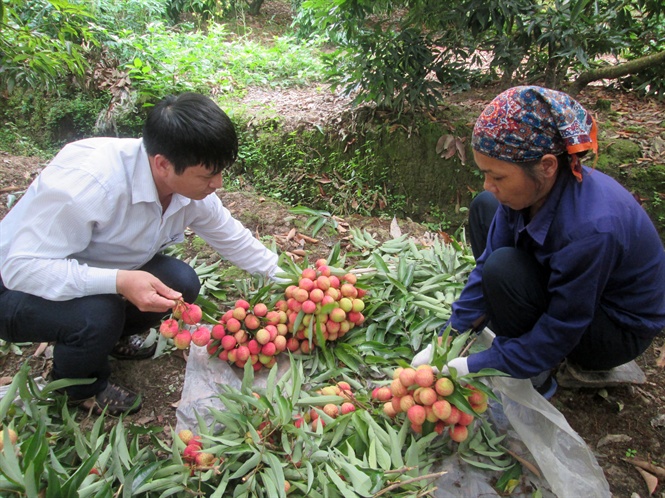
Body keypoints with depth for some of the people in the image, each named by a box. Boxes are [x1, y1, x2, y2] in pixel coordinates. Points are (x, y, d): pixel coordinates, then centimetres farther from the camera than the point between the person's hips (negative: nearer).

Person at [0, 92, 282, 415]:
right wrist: (119, 281, -45)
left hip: (99, 271, 6)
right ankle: (80, 388, 2)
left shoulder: (191, 186, -15)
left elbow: (233, 238, 2)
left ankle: (111, 337, 17)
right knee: (98, 314, -34)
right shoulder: (88, 180, -37)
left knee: (182, 283, -11)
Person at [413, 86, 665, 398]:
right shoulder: (535, 186, -18)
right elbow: (486, 262, -11)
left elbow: (561, 331, -29)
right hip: (566, 291, 7)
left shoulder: (590, 228, -39)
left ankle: (537, 380, -7)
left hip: (620, 330, -7)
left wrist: (475, 366, -24)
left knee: (504, 269, -33)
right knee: (483, 207, 1)